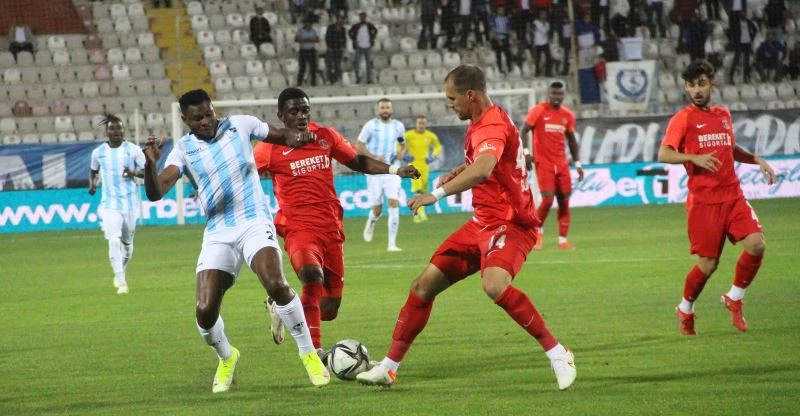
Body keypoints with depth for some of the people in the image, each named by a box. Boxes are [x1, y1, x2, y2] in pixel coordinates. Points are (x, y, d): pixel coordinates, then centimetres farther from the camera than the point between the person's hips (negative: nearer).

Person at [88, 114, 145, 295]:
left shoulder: (133, 150, -2)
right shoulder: (98, 152, 4)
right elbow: (93, 171, 21)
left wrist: (134, 173, -19)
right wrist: (92, 184, 2)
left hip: (130, 203, 1)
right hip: (110, 204, -1)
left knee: (127, 243, 13)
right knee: (114, 241, -19)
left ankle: (120, 272, 40)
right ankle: (121, 282, -18)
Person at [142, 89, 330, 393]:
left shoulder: (240, 125, 2)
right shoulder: (183, 150, 0)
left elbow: (282, 136, 17)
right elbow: (156, 193, -12)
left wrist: (295, 139, -7)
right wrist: (150, 164, -32)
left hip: (254, 222, -2)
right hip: (217, 233, 2)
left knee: (276, 285, -28)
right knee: (205, 311, -9)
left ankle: (309, 354, -9)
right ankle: (226, 359, 24)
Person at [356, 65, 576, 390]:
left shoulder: (492, 126, -21)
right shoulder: (480, 124, 10)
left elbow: (482, 170, -42)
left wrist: (437, 194, -48)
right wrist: (460, 171, 14)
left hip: (510, 225, -10)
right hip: (483, 223, 10)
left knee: (495, 285, -36)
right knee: (424, 285, 7)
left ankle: (557, 354, -23)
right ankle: (388, 368, 17)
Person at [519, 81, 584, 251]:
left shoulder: (568, 115, 9)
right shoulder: (538, 111, -5)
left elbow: (571, 139, 17)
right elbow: (523, 131, -5)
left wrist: (577, 164, 14)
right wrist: (526, 151, -18)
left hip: (561, 163, 5)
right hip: (543, 163, -5)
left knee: (564, 201, 1)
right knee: (547, 199, -14)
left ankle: (563, 240, 6)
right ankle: (538, 230, 10)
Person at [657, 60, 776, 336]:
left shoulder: (723, 115, 15)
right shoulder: (683, 119, -3)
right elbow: (663, 155, -12)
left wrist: (757, 160, 16)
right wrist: (694, 158, -26)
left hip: (733, 196, 5)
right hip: (703, 201, -5)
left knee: (756, 244, -14)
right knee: (708, 264, -4)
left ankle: (734, 298, 8)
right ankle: (685, 310, 23)